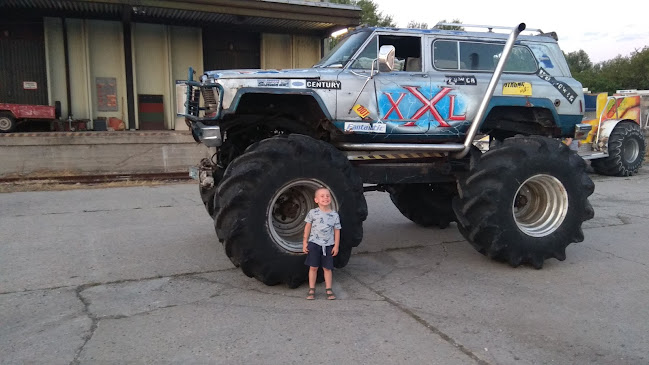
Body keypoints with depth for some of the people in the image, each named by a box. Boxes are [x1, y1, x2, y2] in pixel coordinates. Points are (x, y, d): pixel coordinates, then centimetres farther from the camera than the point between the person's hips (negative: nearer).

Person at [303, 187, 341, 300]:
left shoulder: (335, 215, -1)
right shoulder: (313, 213, -3)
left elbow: (337, 231, 4)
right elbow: (308, 227, 3)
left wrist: (336, 246, 1)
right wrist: (305, 242, 1)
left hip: (328, 245, 1)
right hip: (314, 243, -1)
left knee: (327, 268, 7)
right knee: (313, 267, 3)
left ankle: (328, 289, 18)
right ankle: (311, 289, 14)